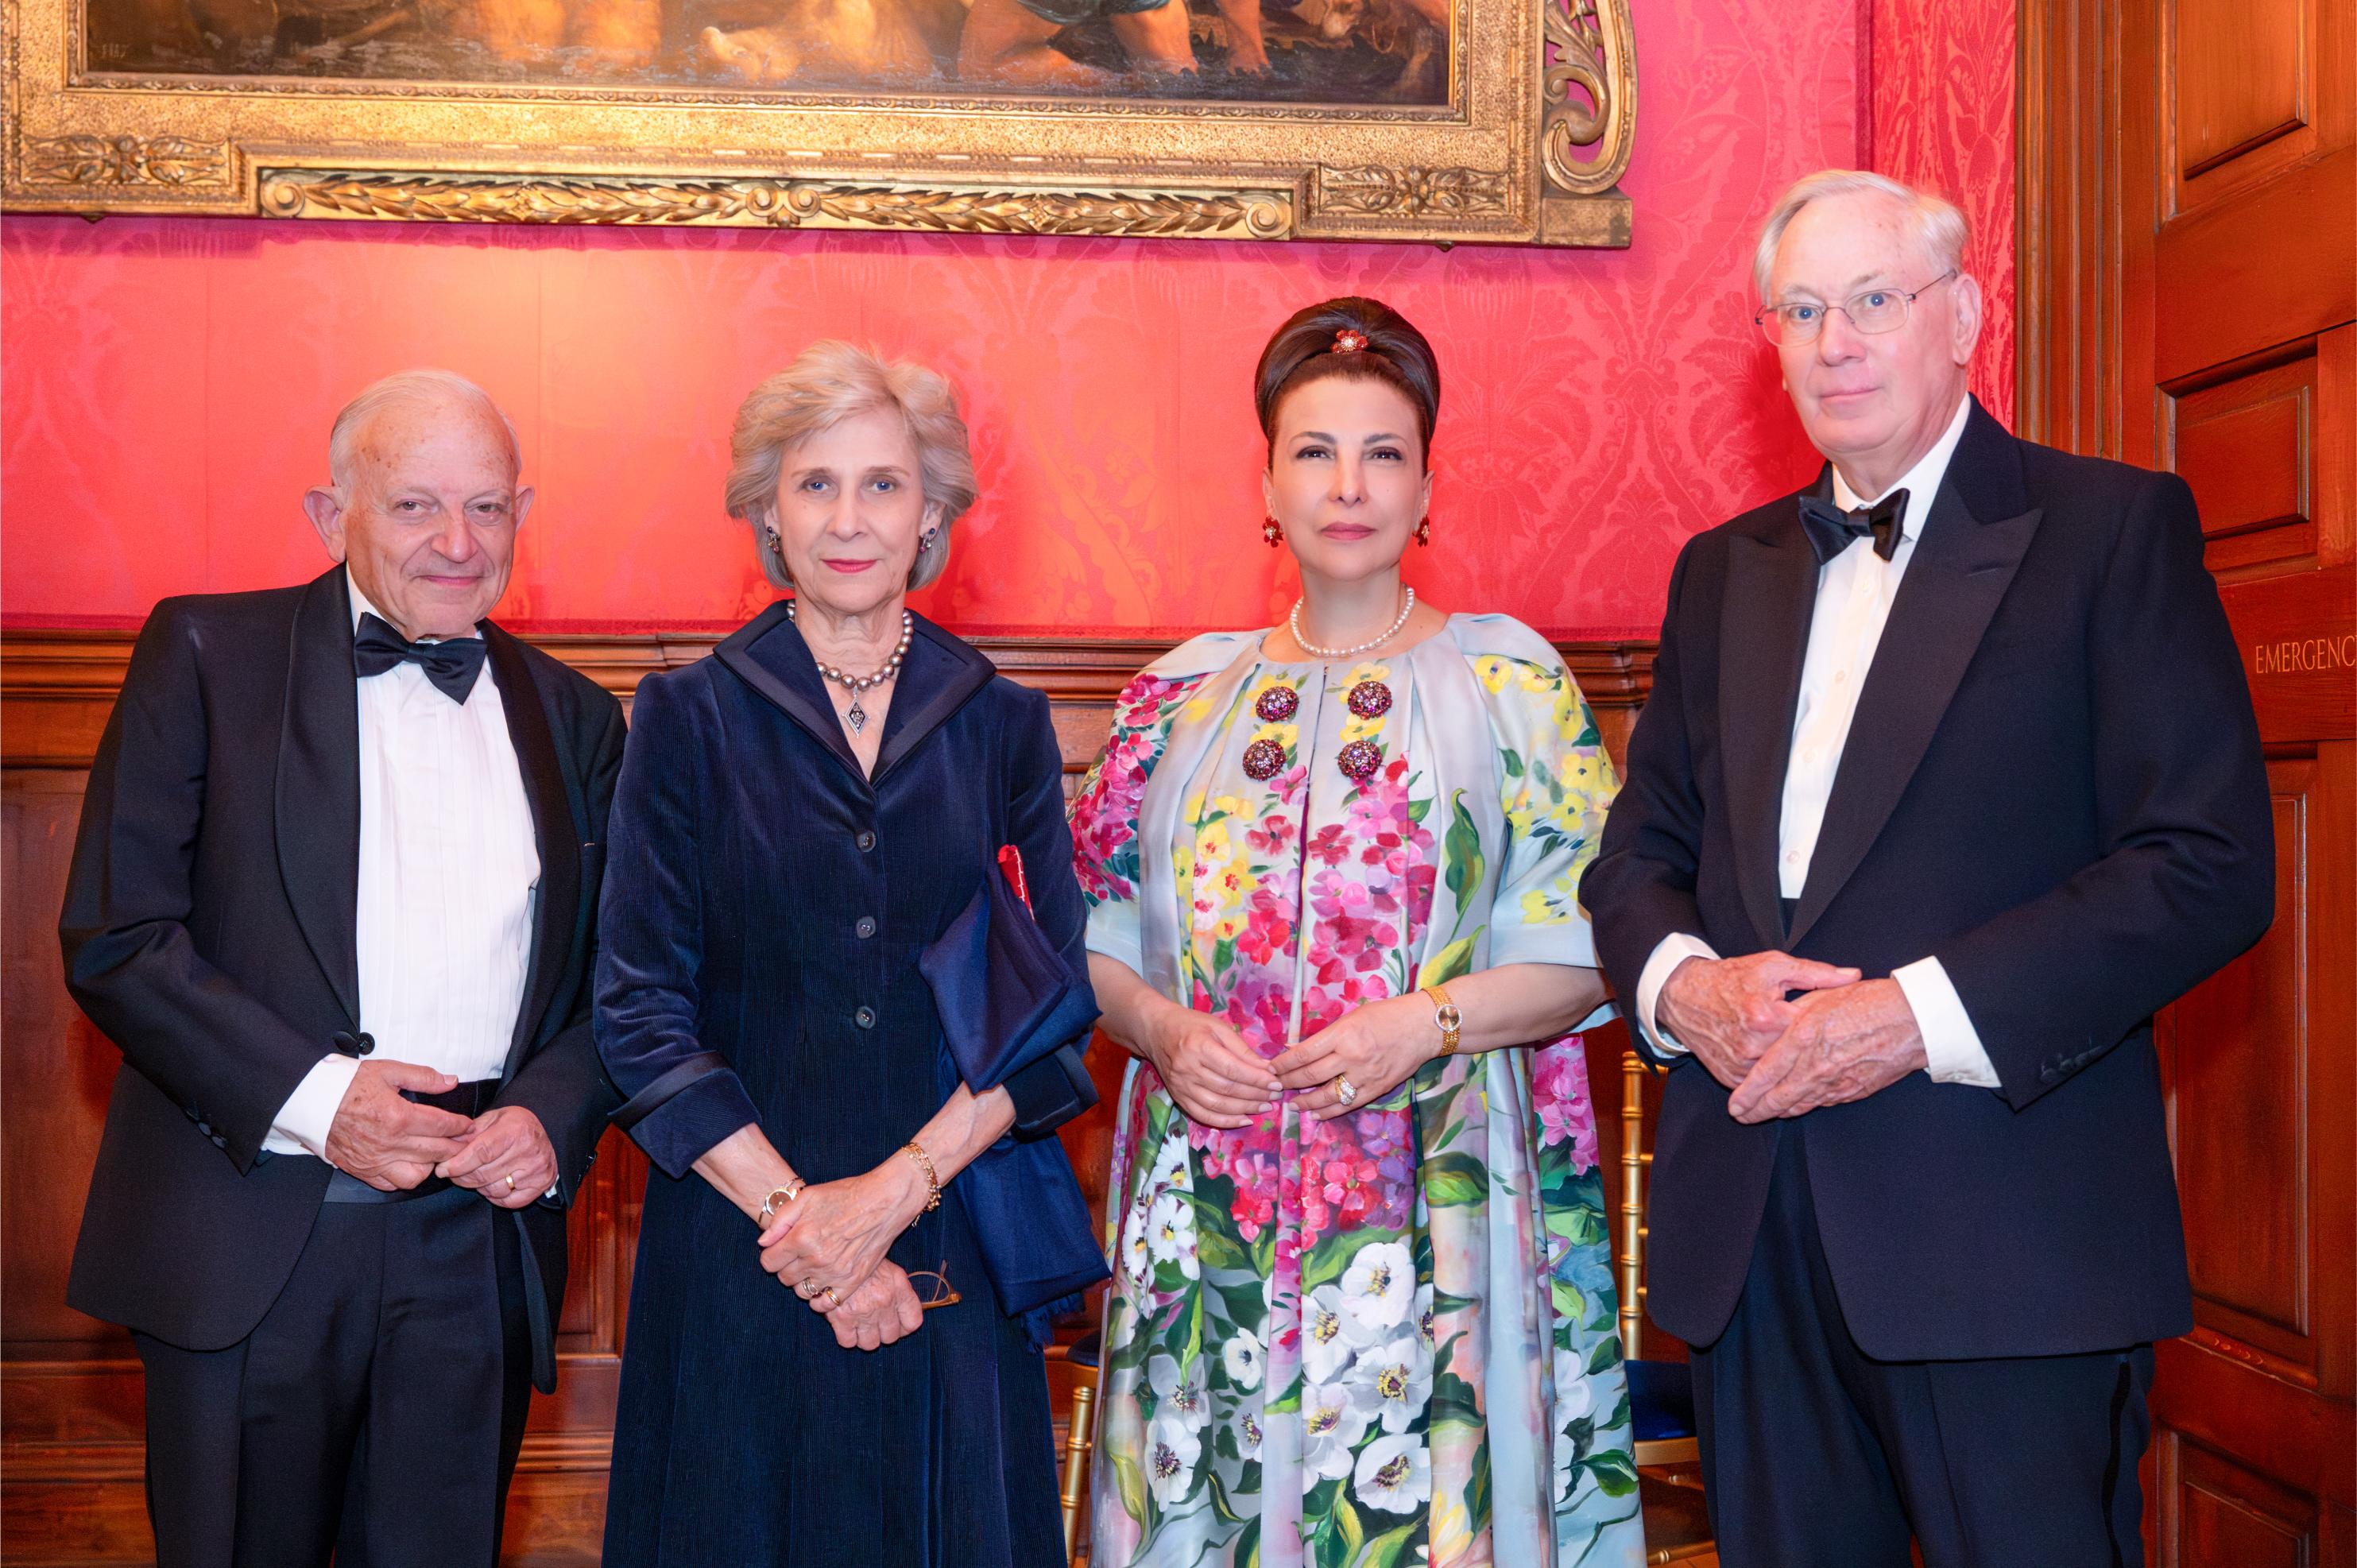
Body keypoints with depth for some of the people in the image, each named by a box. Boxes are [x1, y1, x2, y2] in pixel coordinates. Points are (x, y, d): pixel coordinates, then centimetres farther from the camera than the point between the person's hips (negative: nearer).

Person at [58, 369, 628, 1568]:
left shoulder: (573, 716, 11)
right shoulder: (206, 654, 1)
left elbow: (613, 978, 12)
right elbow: (113, 936, -5)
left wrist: (552, 1117, -7)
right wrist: (311, 1096, -15)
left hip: (481, 1239, 3)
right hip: (249, 1240, -2)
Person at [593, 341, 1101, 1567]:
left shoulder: (1003, 722, 4)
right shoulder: (689, 717, 0)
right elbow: (641, 1010, -3)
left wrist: (899, 1186, -12)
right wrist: (794, 1211, -12)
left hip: (956, 1245, 1)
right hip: (738, 1256, -1)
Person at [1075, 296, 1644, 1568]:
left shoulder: (1507, 678, 2)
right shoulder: (1184, 696, 9)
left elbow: (1584, 949, -1)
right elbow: (1101, 939, 11)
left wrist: (1429, 1022, -15)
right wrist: (1164, 1030, -7)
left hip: (1429, 1207, -2)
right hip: (1211, 1210, 2)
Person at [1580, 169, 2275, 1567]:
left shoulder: (2114, 530, -1)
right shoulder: (1724, 572, 16)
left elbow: (2210, 863, -10)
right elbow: (1641, 850, 17)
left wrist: (1924, 1012, -18)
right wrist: (1683, 980, -6)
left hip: (2006, 1242, -5)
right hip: (1753, 1235, 5)